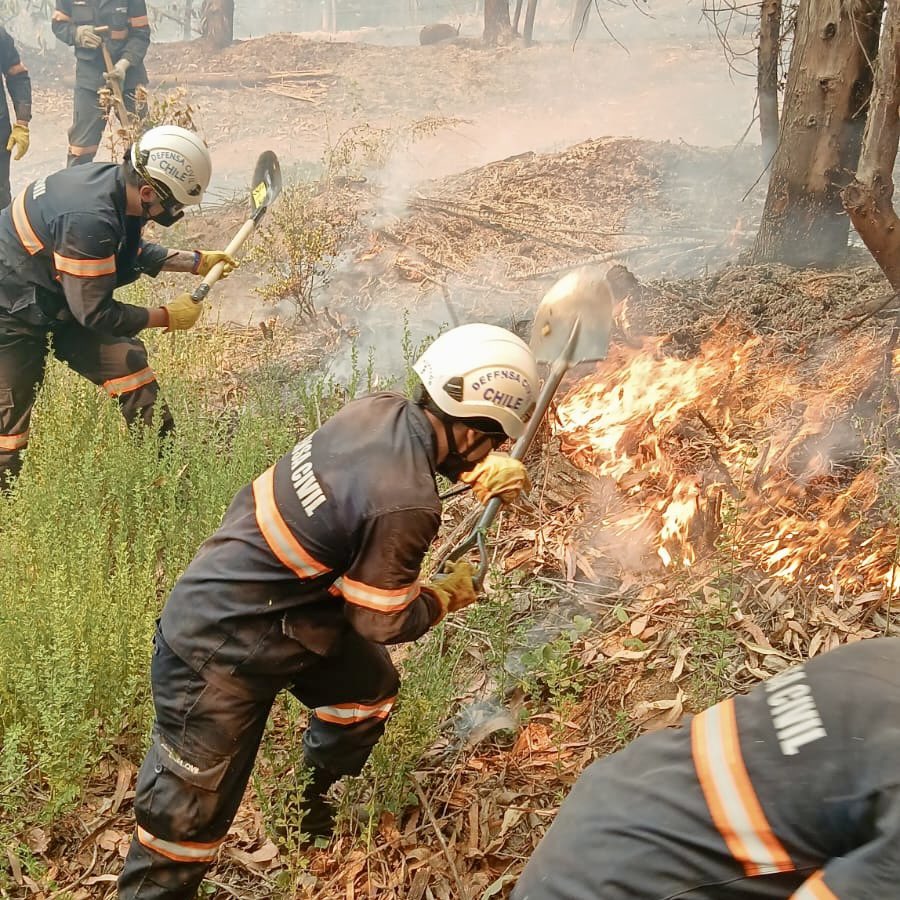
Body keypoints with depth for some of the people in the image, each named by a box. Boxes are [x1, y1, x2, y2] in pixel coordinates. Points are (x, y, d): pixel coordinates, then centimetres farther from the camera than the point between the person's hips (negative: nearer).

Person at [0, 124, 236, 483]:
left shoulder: (116, 182, -10)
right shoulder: (89, 220, -36)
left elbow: (132, 252, 12)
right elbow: (95, 313, -25)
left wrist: (195, 261, 6)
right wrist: (167, 316, -15)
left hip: (59, 299, 9)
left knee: (128, 362, 4)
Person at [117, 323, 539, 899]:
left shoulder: (381, 409, -10)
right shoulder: (403, 504, -31)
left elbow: (437, 453, 16)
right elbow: (383, 621, -16)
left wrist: (488, 469, -2)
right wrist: (449, 595, 2)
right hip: (220, 652, -9)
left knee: (370, 689, 25)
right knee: (190, 813, 4)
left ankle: (315, 809, 48)